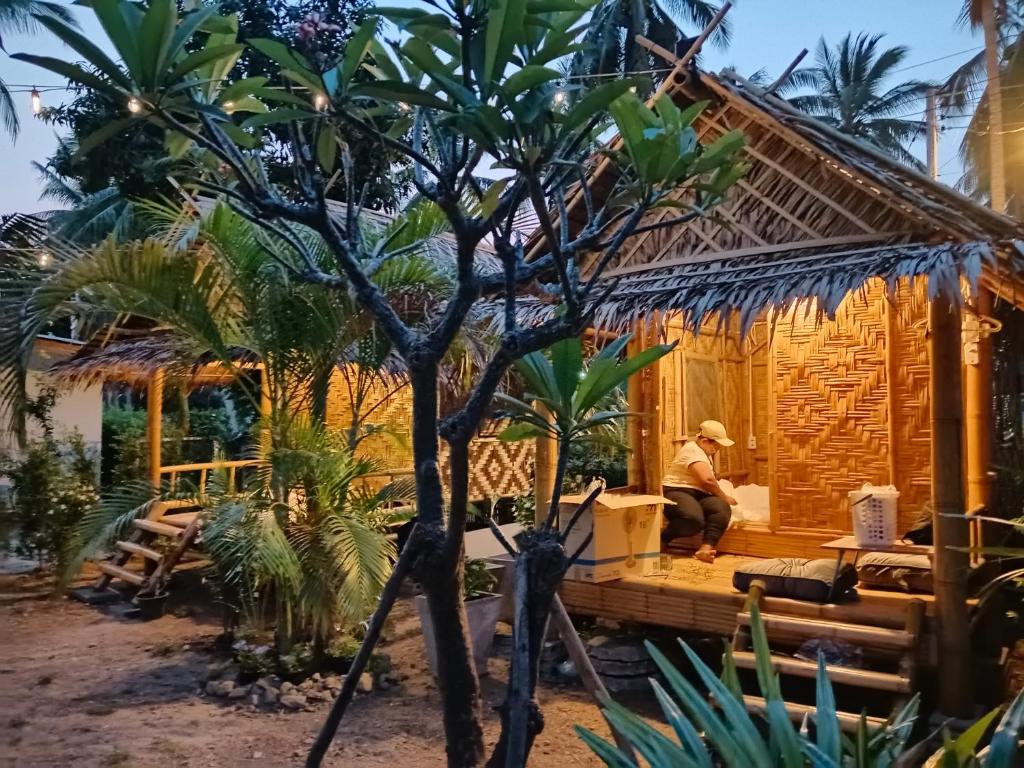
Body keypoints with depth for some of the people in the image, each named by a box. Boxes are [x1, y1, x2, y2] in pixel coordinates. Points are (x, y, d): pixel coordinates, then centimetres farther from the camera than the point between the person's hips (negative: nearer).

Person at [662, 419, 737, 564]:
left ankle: (706, 548, -38)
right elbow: (707, 480, -22)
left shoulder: (704, 451, 21)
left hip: (699, 495, 9)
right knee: (695, 519, -40)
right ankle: (661, 539, -14)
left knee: (723, 509, -24)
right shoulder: (692, 450, -12)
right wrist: (724, 497, -8)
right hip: (677, 493, -9)